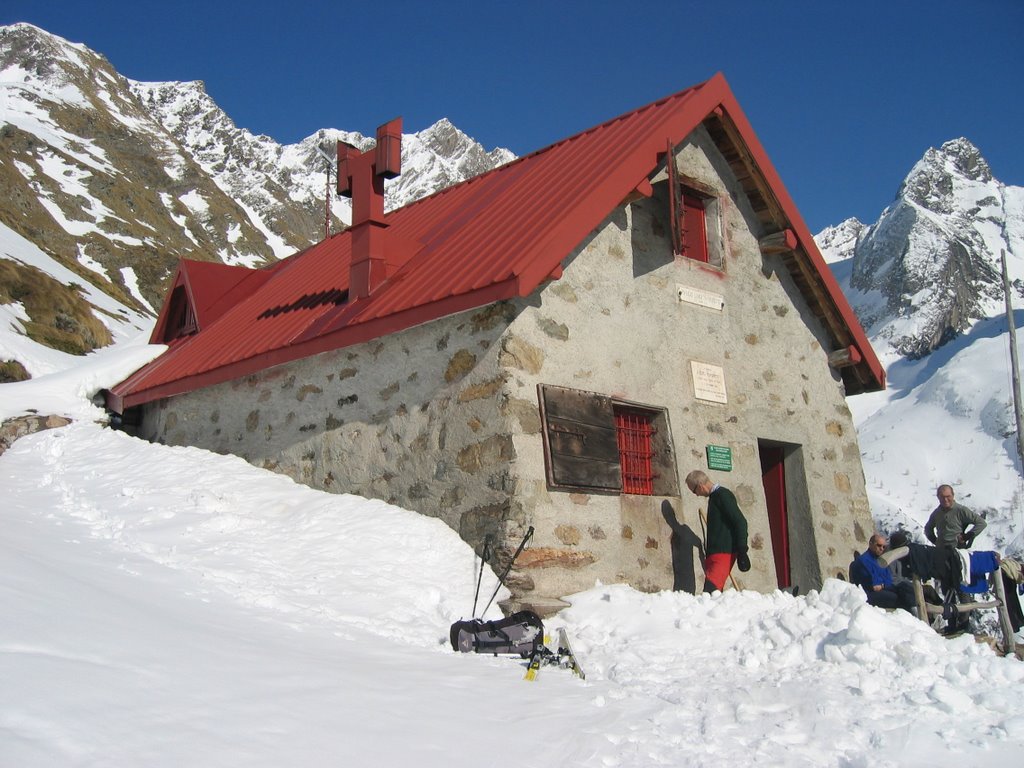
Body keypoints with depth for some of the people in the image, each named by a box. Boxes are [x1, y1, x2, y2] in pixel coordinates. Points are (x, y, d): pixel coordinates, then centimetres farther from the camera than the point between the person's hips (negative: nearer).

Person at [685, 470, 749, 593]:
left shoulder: (723, 495, -9)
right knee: (713, 592, 6)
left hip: (723, 554, -10)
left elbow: (740, 522, -16)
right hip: (714, 553, 10)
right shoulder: (714, 497, 20)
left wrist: (742, 551, -19)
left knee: (711, 590, -20)